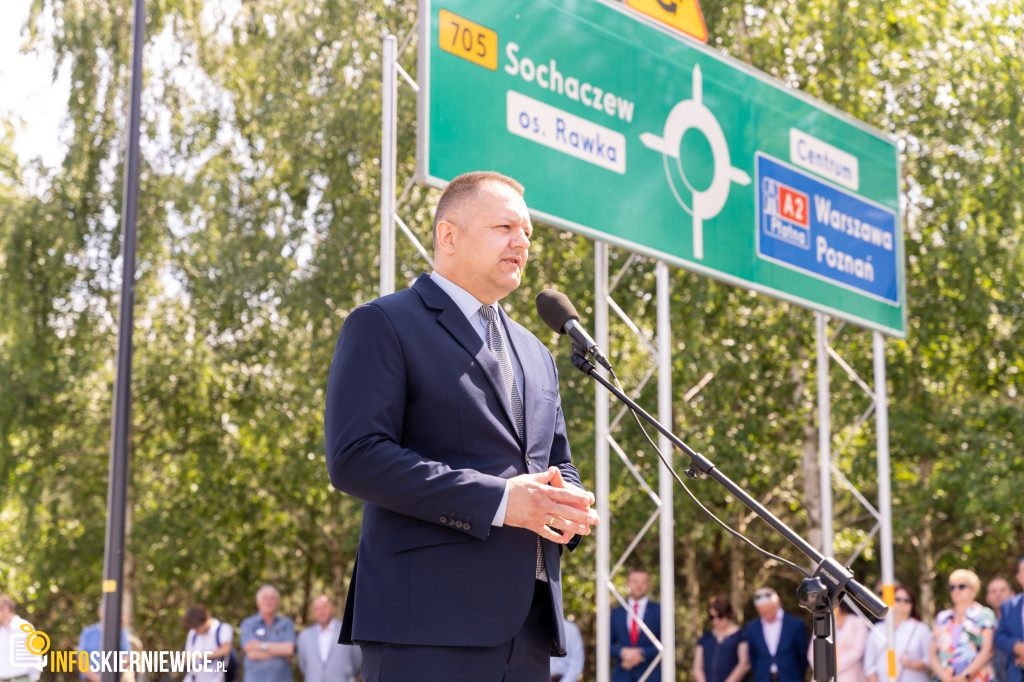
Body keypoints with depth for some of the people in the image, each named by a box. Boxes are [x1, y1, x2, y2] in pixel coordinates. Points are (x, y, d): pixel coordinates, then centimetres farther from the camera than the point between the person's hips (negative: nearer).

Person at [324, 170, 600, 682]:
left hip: (527, 621, 7)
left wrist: (570, 508, 1)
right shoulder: (382, 325, 0)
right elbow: (354, 457, -12)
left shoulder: (535, 354, 24)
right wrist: (498, 500, -17)